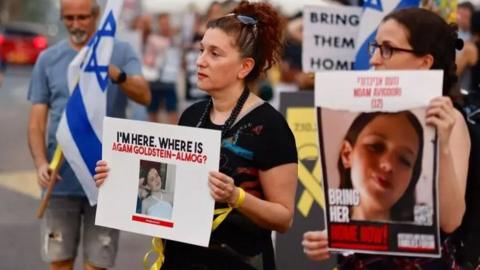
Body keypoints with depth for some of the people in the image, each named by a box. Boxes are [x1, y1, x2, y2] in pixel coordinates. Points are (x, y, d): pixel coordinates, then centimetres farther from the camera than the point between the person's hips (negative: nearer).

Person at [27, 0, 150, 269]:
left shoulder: (121, 52, 0)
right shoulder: (48, 59, 5)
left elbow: (145, 96, -16)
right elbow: (37, 121, 3)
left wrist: (115, 73, -36)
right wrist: (41, 163, -14)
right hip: (62, 179, 2)